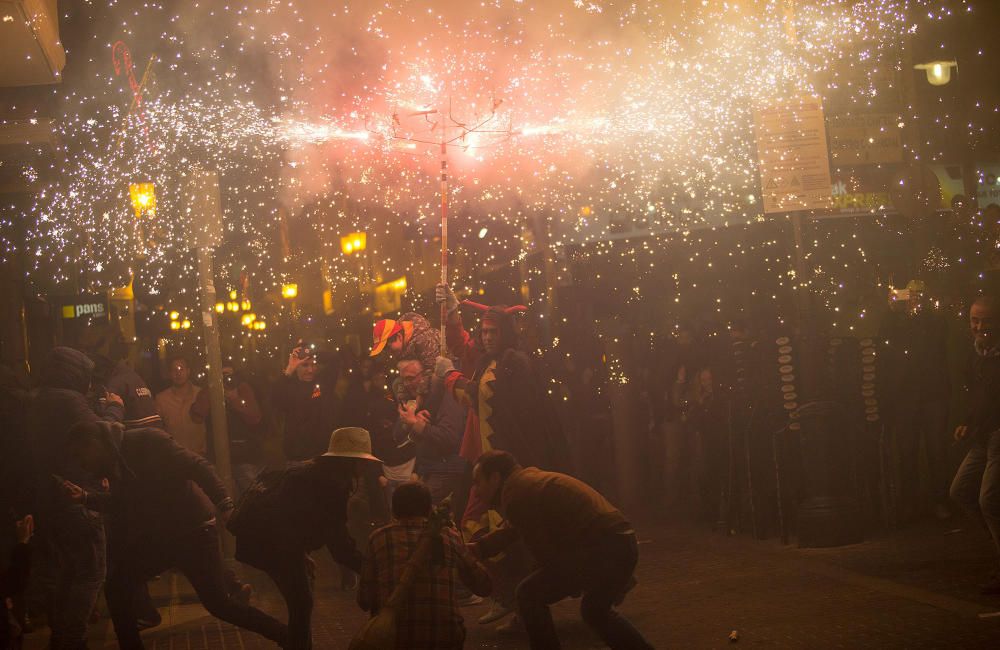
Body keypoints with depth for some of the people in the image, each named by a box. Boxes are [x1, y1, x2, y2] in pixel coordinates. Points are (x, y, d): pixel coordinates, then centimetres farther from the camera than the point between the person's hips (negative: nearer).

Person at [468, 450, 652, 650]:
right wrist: (473, 549, 35)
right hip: (623, 544, 10)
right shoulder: (530, 481, 24)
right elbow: (509, 533, 36)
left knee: (528, 595, -1)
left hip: (601, 549, -10)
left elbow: (543, 550, -5)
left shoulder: (514, 494, -6)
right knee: (595, 610, 32)